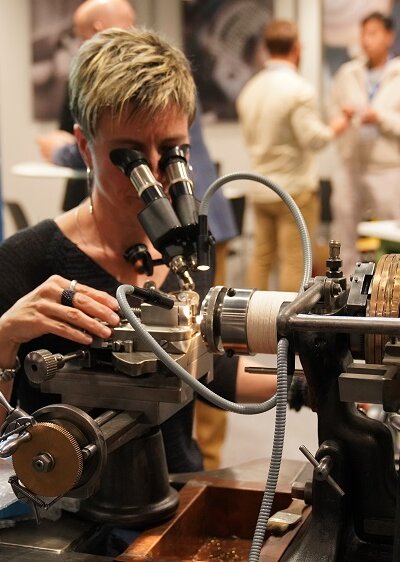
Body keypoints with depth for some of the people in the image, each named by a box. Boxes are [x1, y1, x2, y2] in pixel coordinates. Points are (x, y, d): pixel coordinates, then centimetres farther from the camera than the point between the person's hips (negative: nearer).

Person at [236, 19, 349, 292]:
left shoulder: (250, 88, 7)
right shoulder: (299, 88, -14)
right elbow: (312, 138, -18)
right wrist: (335, 128, 0)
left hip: (259, 189, 7)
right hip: (293, 188, -7)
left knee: (261, 258, 11)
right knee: (294, 262, 0)